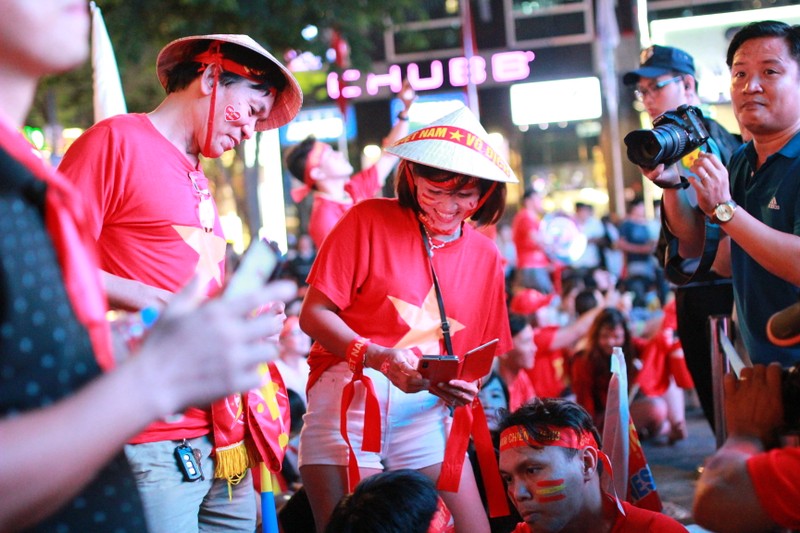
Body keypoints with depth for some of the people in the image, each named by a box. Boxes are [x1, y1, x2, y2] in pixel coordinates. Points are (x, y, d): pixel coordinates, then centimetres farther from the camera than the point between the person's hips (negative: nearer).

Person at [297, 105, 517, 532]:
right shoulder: (369, 220, 0)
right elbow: (314, 314, -4)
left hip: (427, 412, 4)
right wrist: (378, 358, -20)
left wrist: (467, 388, -8)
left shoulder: (486, 257, 12)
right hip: (349, 399, -4)